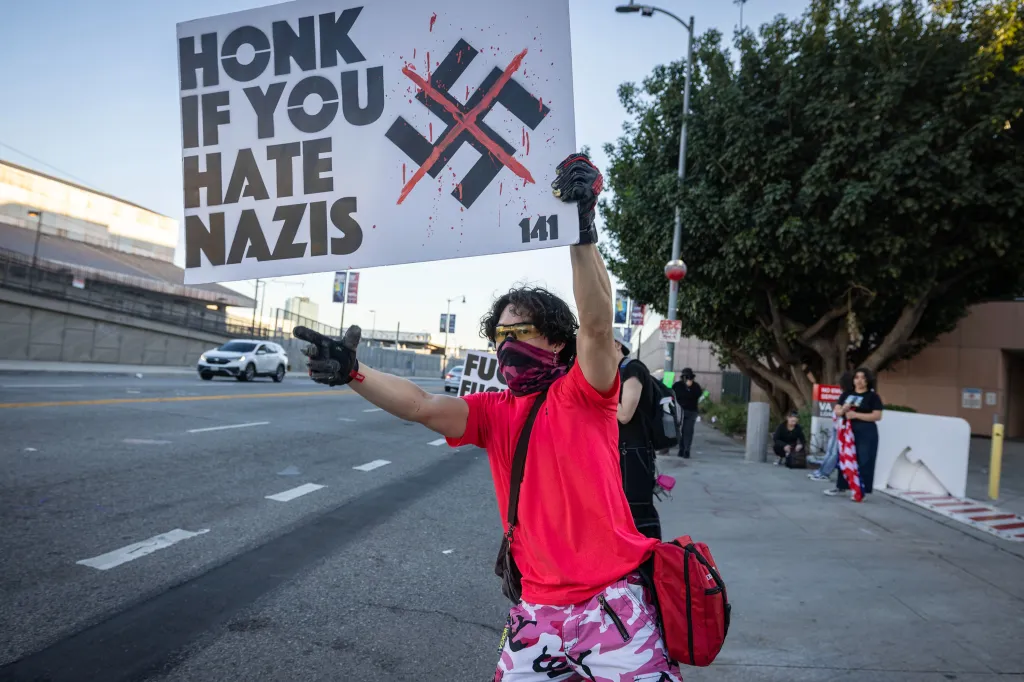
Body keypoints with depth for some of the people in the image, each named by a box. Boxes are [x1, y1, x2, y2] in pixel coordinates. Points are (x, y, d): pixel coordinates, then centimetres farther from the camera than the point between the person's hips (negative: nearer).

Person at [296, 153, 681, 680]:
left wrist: (582, 228, -34)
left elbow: (597, 325, -23)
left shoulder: (581, 393, -5)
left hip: (613, 603, -4)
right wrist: (353, 373, -23)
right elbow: (422, 406, -8)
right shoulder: (494, 412, 6)